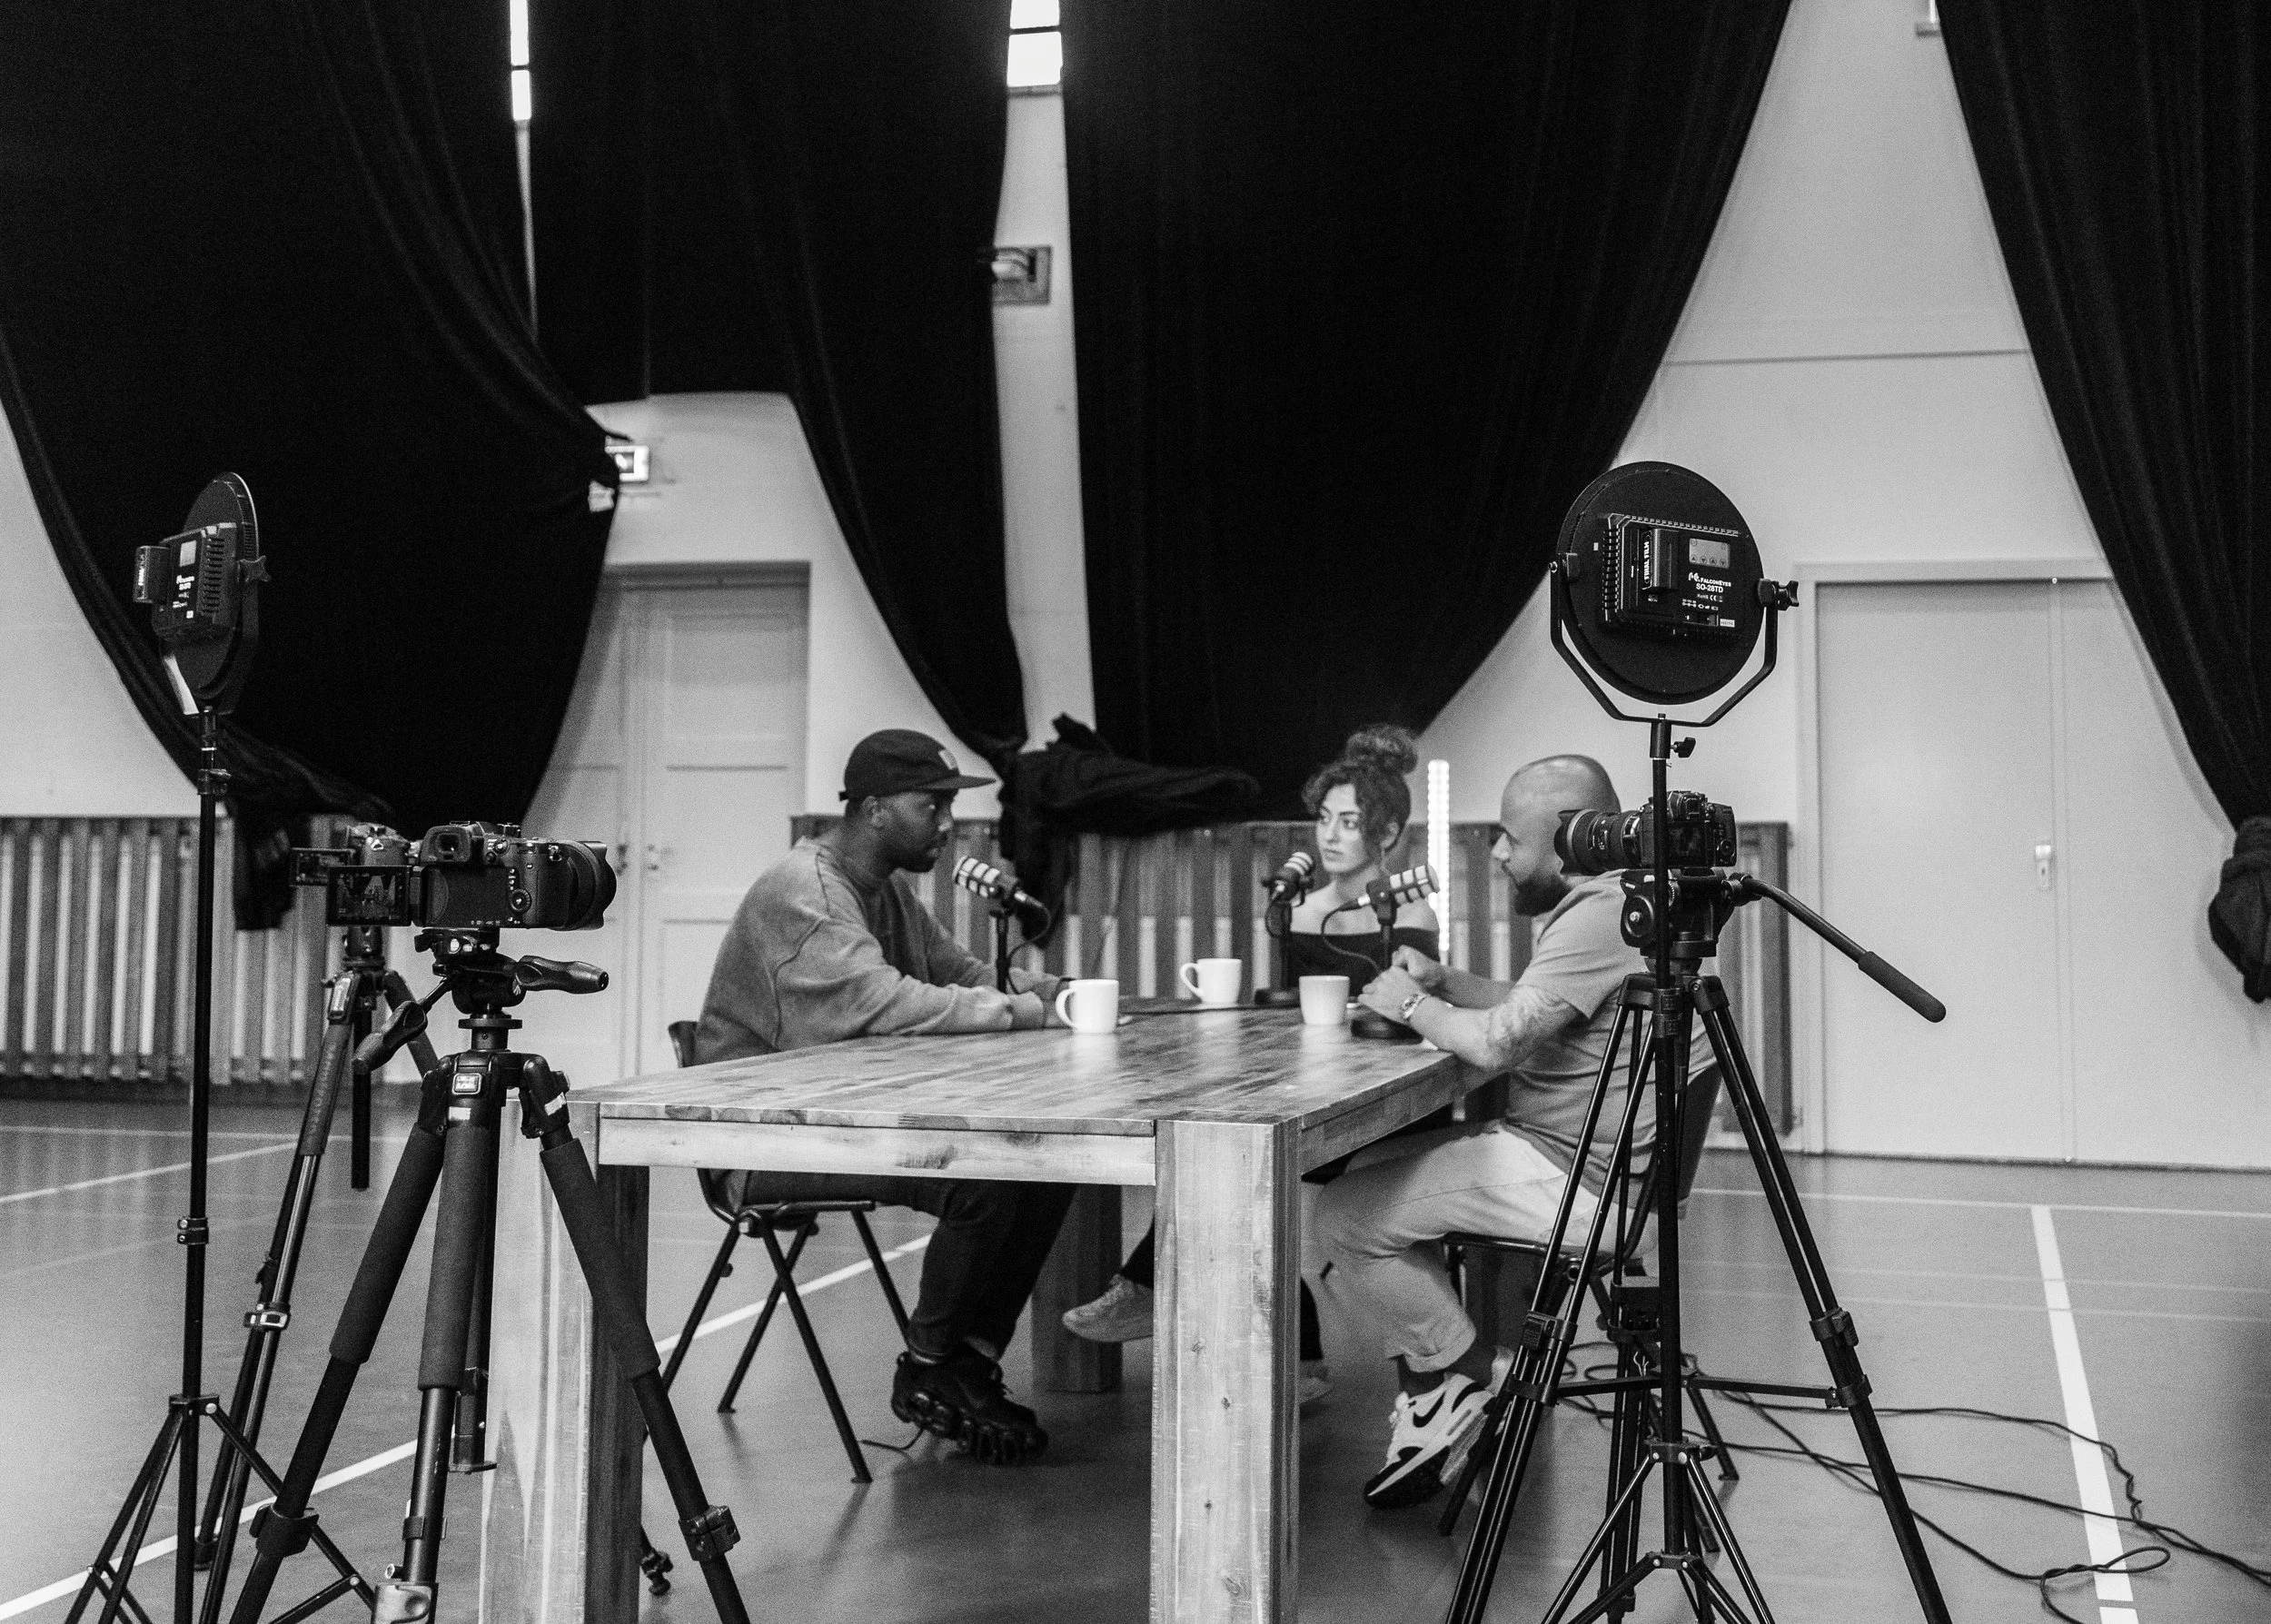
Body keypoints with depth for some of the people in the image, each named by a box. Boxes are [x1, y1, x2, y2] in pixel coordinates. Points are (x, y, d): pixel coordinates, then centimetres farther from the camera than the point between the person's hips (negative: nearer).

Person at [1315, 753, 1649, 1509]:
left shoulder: (1601, 918, -22)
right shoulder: (1595, 905, 13)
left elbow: (1496, 1042, -27)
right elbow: (1527, 1012, 25)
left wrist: (1411, 1005, -9)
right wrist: (1441, 983, 10)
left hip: (1572, 1176, -11)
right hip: (1548, 1141, 11)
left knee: (1346, 1218, -13)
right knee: (1367, 1169, 16)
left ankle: (1470, 1369, 7)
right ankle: (1429, 1404, 14)